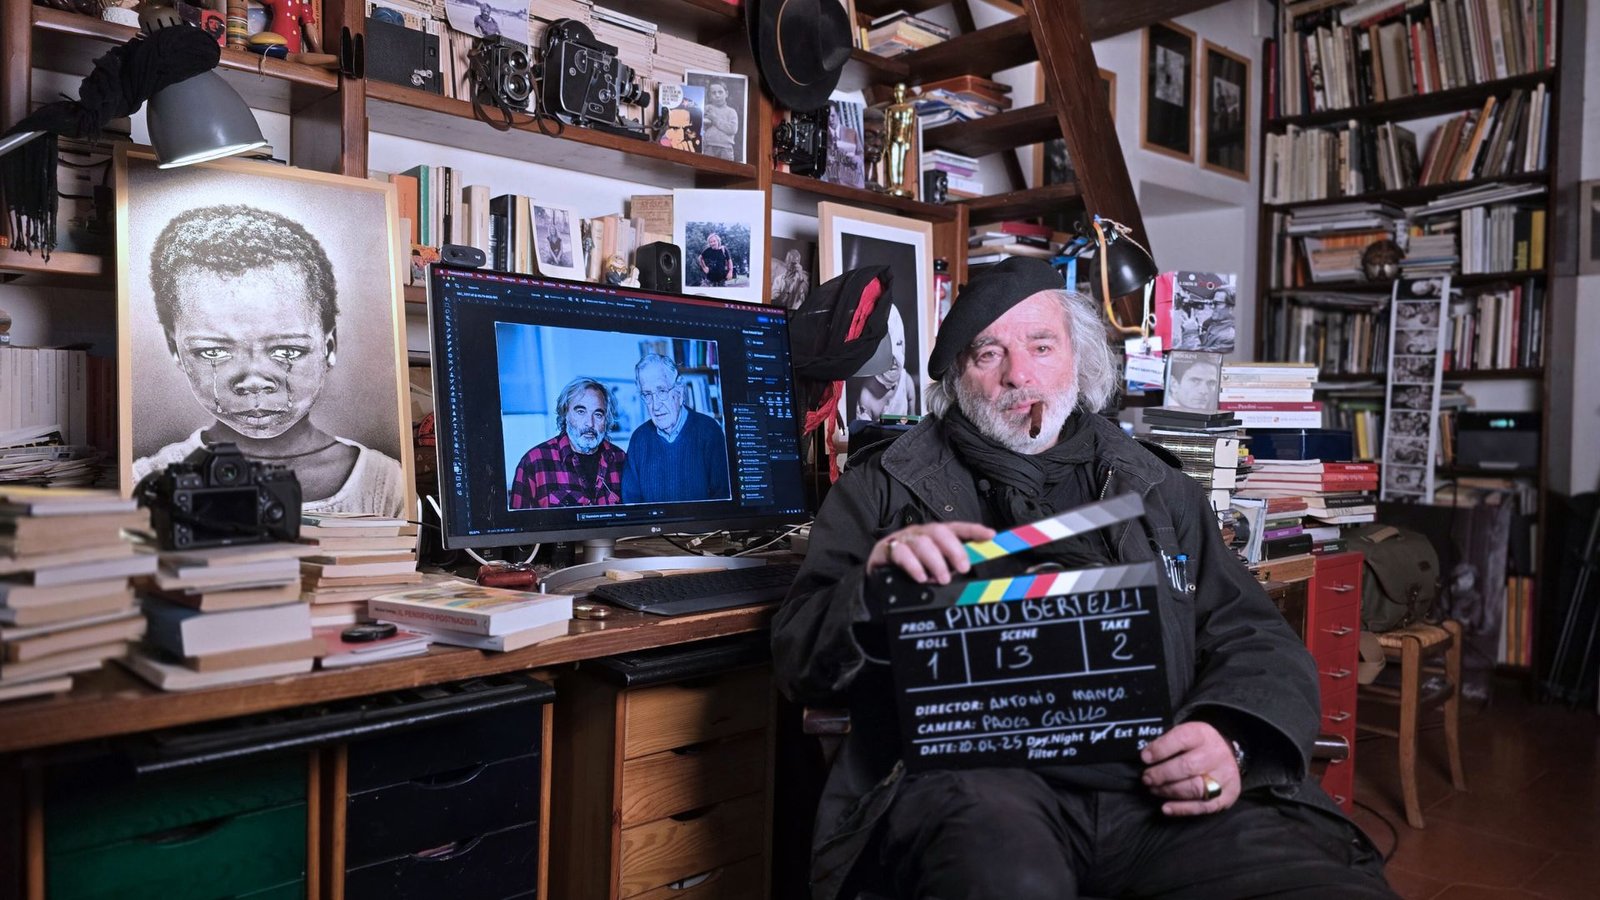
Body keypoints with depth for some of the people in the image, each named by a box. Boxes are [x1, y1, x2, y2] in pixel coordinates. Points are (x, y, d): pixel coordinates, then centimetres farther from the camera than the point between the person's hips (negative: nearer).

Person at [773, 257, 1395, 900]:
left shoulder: (1159, 491, 20)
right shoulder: (883, 488, 12)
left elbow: (1260, 641, 15)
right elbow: (797, 661, 7)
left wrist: (1232, 739, -7)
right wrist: (873, 581, -14)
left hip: (1158, 785, 4)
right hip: (974, 776, -3)